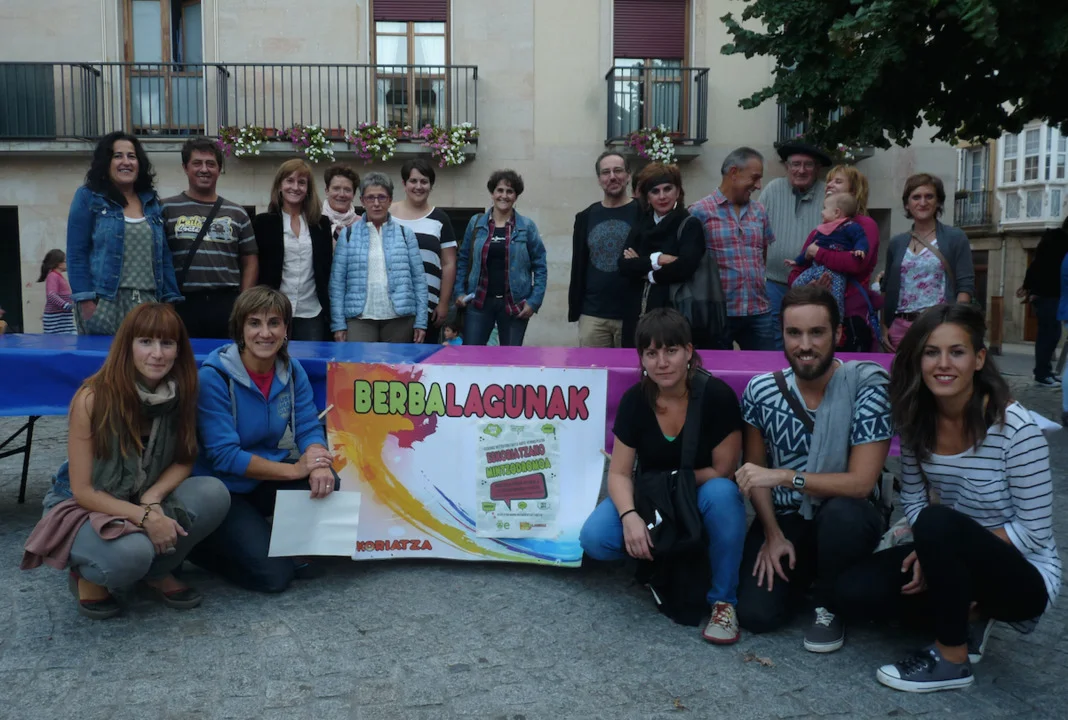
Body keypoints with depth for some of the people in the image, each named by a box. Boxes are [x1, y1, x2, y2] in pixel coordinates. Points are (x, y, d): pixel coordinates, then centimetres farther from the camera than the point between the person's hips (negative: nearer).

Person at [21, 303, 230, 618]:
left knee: (214, 494, -24)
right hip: (84, 507, -4)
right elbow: (83, 490, -19)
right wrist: (145, 516, -31)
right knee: (130, 553, -36)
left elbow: (183, 461, -4)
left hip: (148, 501, 4)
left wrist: (152, 500, -24)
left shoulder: (181, 392, -13)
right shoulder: (93, 398, -24)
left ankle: (157, 571, 0)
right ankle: (89, 576, 1)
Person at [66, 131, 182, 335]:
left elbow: (164, 255, 15)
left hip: (148, 303, 4)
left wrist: (171, 299, 6)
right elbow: (76, 254, -3)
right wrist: (85, 301, -12)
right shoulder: (87, 197, 3)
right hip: (105, 303, -3)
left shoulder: (152, 202, 16)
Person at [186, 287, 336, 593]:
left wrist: (319, 466, -28)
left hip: (266, 481, 5)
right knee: (273, 575, -18)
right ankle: (195, 544, 8)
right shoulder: (214, 377, -20)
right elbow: (223, 456, -23)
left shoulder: (292, 371, -3)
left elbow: (309, 428, -5)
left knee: (326, 485, -24)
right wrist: (295, 470, -27)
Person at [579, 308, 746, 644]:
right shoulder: (635, 400, -11)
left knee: (721, 493, -38)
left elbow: (722, 471, -15)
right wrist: (629, 515, -28)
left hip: (702, 499, -2)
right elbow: (619, 473, -10)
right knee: (595, 538, -23)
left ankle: (723, 601, -16)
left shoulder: (717, 395, -19)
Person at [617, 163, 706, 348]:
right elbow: (624, 265, 1)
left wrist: (641, 268, -4)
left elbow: (684, 267, -18)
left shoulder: (689, 225, -2)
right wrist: (655, 260, -15)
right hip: (638, 314, 5)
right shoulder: (641, 225, 14)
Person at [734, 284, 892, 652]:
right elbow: (755, 471, 3)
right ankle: (805, 575, 20)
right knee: (756, 614, -16)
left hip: (846, 520, -2)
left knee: (841, 513, -38)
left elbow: (861, 482, -22)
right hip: (784, 519, 3)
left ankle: (830, 605, -6)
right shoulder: (761, 390, -8)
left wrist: (785, 476, -30)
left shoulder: (867, 383, -19)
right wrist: (773, 535, -8)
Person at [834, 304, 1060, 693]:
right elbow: (913, 500, 1)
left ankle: (952, 659, -13)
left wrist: (935, 544, -23)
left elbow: (1034, 532, -18)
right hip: (958, 558, 6)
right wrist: (930, 553, -19)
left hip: (1025, 574, -5)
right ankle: (967, 613, 9)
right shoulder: (917, 419, -7)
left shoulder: (1016, 428, -23)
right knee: (857, 591, -16)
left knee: (938, 523, -35)